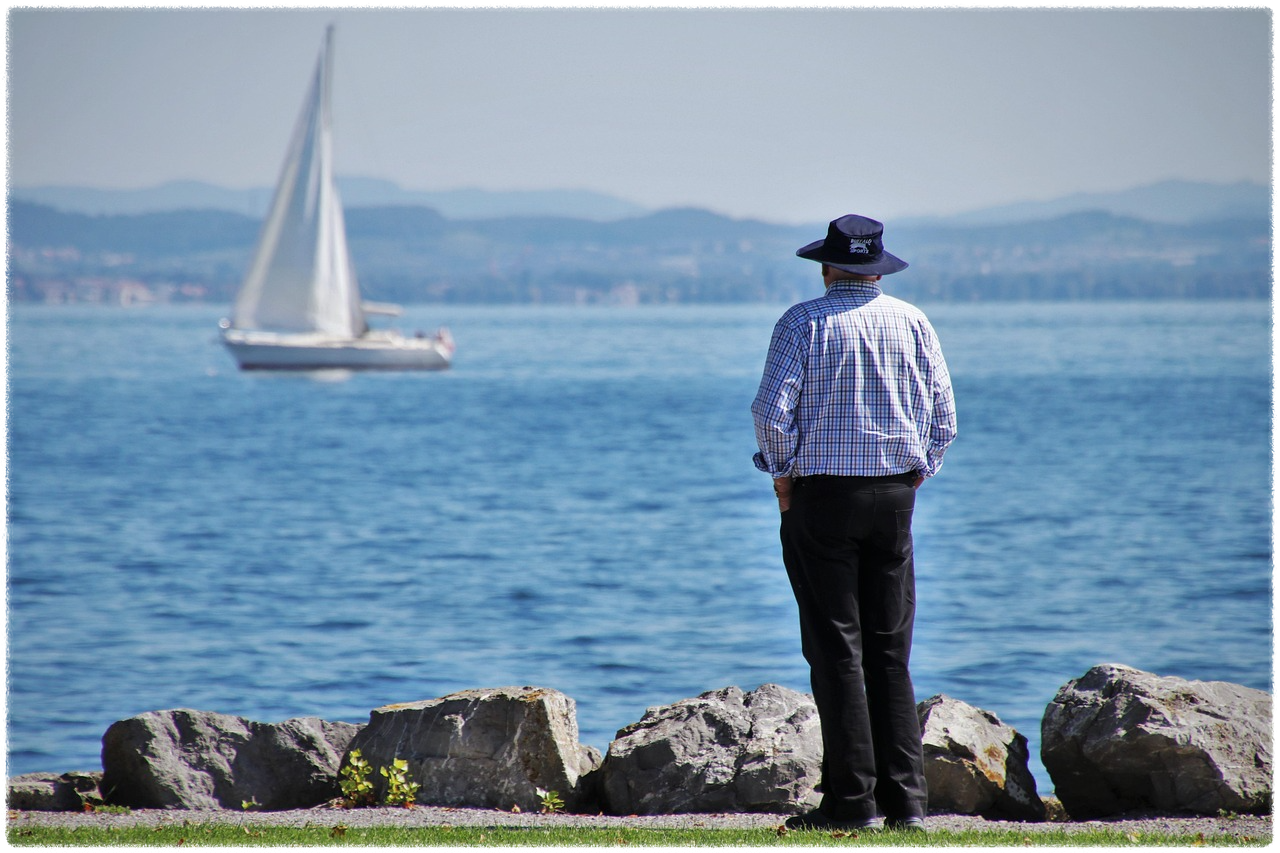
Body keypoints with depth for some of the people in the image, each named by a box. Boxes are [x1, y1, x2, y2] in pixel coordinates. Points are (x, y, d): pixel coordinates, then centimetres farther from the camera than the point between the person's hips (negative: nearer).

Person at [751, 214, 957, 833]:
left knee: (837, 651, -1)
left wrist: (782, 476, 1)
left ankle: (852, 800, -3)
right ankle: (905, 799, 5)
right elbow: (943, 418, 5)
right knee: (890, 652, 9)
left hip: (822, 495, -4)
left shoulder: (804, 322, -5)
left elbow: (772, 410, -12)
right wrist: (913, 476, 14)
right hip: (895, 494, 4)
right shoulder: (913, 323, 6)